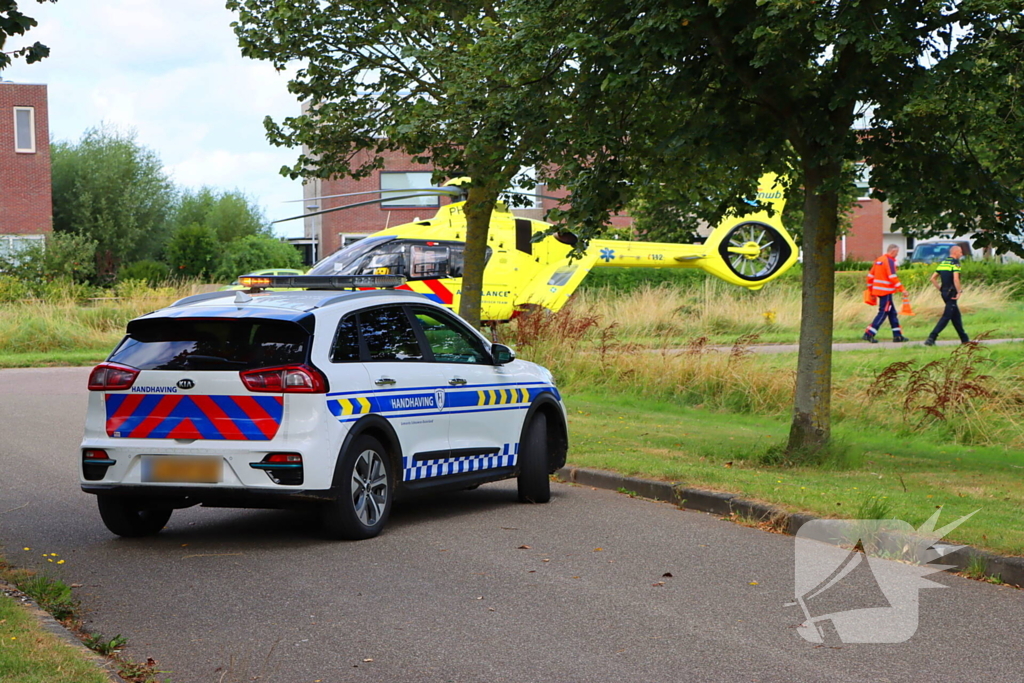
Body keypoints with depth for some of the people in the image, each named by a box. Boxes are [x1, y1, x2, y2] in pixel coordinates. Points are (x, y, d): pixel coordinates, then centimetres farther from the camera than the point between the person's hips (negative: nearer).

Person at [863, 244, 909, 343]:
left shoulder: (879, 260, 15)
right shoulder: (889, 261, -12)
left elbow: (870, 275, 17)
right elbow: (892, 277, -20)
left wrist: (871, 289, 24)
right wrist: (902, 289, -17)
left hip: (878, 289, 9)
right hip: (885, 291, -9)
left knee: (892, 312, 14)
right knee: (883, 313, -7)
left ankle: (897, 335, 16)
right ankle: (869, 334, -11)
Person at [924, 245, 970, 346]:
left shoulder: (943, 262, 14)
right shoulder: (955, 263, -10)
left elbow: (933, 278, 13)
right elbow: (956, 279, -24)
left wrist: (940, 289, 16)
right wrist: (959, 292, -16)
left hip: (944, 293, 9)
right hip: (952, 294, -9)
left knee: (956, 315, 17)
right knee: (946, 317, -8)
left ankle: (964, 339, 25)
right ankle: (931, 338, -15)